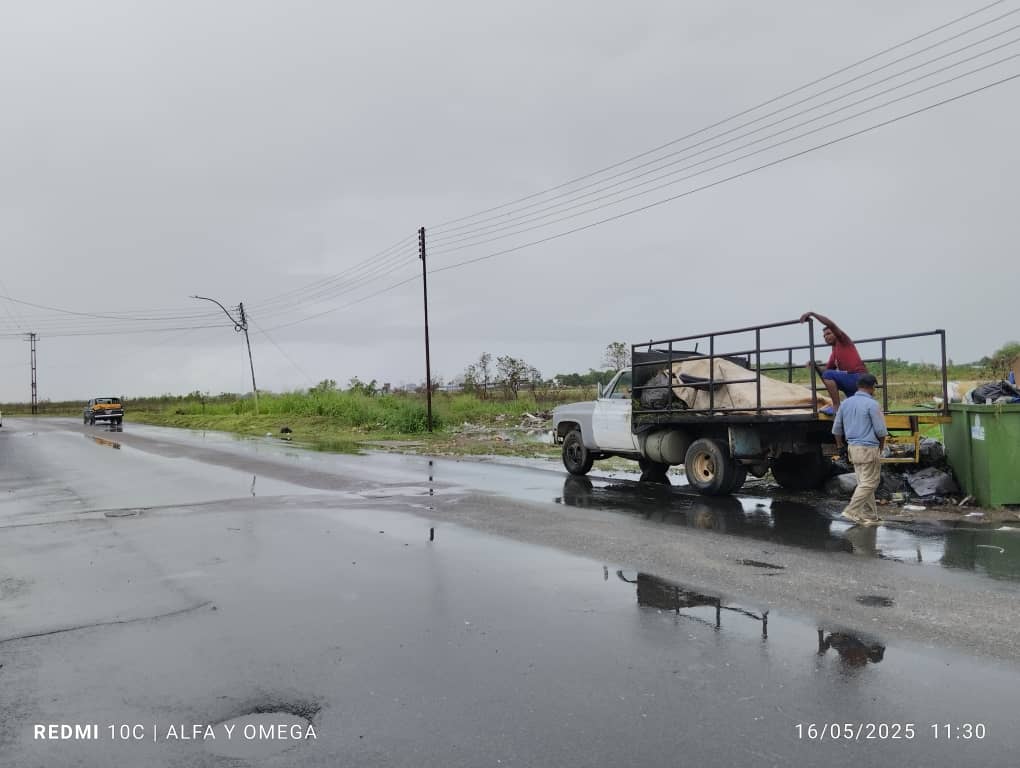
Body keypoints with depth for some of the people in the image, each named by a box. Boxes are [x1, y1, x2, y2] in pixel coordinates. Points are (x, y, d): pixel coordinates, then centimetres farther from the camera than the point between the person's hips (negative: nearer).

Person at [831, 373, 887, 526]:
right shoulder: (872, 404, -12)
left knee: (863, 483, 12)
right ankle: (852, 510, -8)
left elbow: (836, 428, 12)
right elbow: (881, 431, -11)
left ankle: (869, 516, 15)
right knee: (869, 483, -2)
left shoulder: (846, 403, 8)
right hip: (869, 449, -7)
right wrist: (881, 446, 7)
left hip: (853, 448, 7)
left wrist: (840, 445, 23)